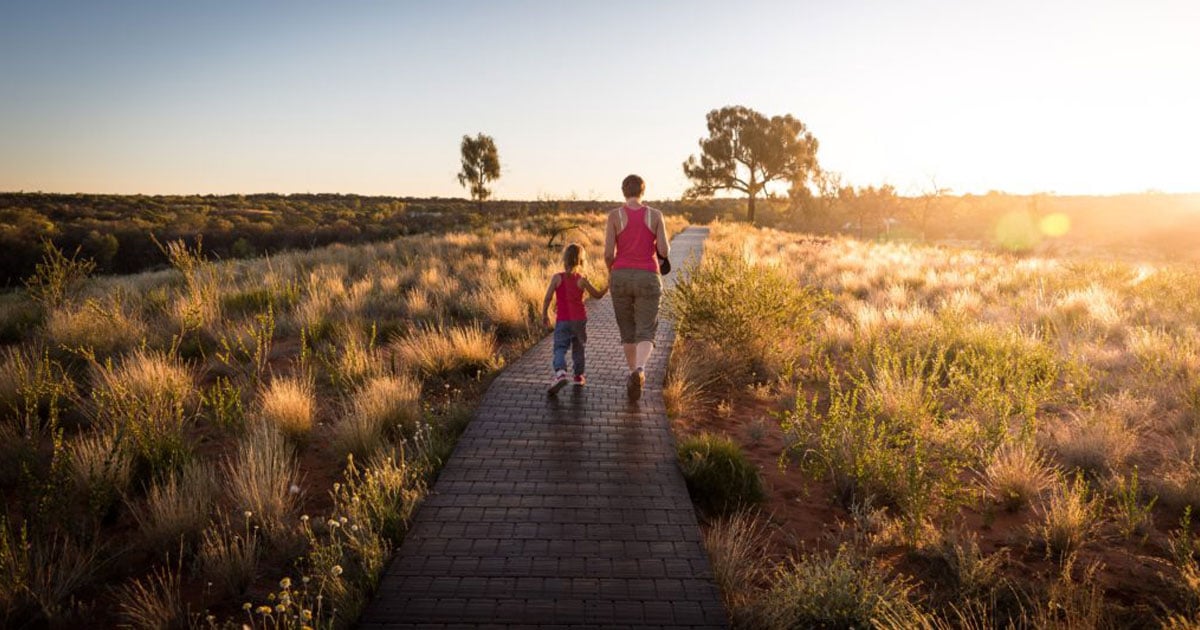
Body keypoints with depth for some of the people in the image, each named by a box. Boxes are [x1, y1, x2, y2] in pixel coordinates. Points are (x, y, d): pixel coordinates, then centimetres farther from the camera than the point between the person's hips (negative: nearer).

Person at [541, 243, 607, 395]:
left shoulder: (557, 278, -5)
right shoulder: (581, 280, -4)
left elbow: (548, 298, -6)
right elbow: (598, 295, 6)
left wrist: (544, 314, 6)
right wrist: (608, 286, 22)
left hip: (562, 320, -1)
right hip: (579, 319, 1)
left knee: (560, 348, -5)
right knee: (578, 348, 18)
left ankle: (560, 372, -30)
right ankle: (579, 376, 26)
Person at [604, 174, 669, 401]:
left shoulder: (615, 215, -4)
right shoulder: (656, 215, -1)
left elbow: (608, 253, -8)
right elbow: (665, 252, -6)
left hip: (621, 278, 1)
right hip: (647, 279, -1)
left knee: (628, 330, 19)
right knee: (645, 334, -2)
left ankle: (634, 374, 28)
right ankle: (639, 370, -31)